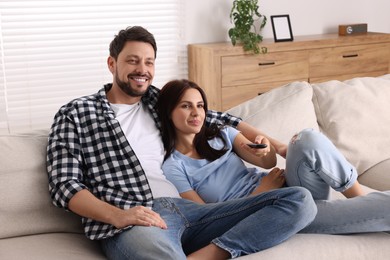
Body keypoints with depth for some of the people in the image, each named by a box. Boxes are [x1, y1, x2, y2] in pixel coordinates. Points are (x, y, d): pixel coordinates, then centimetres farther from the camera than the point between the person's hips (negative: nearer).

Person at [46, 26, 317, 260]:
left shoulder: (159, 100, 24)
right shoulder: (74, 114, 10)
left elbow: (218, 119, 32)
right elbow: (64, 185, 0)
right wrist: (118, 215, -18)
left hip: (185, 210, 8)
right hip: (129, 224, -8)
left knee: (300, 200, -13)